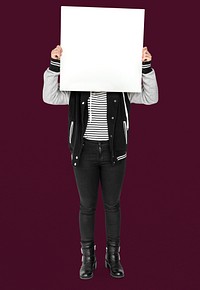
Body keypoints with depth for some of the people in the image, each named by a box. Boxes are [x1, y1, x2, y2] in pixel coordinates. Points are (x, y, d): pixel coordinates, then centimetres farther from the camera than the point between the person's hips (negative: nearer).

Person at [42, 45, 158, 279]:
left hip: (113, 152, 0)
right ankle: (88, 258, 22)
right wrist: (54, 64, -18)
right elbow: (50, 97, -10)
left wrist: (147, 66, -17)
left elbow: (150, 98, -7)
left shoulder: (121, 89, 0)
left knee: (112, 205, 9)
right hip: (85, 152, 0)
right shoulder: (76, 90, 1)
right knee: (87, 206, 7)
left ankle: (113, 256, 24)